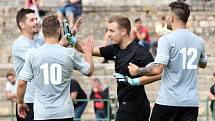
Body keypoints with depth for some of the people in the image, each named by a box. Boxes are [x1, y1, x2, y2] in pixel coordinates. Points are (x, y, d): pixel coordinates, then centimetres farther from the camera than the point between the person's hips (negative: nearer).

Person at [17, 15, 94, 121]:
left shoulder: (33, 55, -4)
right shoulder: (70, 53, -3)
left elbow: (21, 83, -2)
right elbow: (89, 71, 12)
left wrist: (20, 103, 16)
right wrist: (88, 52, 30)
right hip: (65, 112, 0)